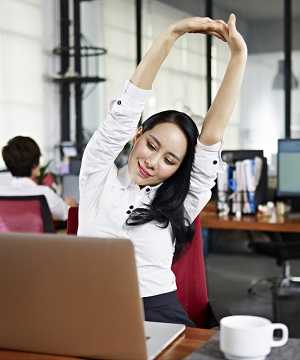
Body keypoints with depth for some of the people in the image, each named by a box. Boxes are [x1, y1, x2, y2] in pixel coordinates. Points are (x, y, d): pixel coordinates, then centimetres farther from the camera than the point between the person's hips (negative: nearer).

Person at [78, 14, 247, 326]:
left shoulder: (178, 205, 8)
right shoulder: (98, 177, 6)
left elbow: (211, 136, 1)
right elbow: (125, 111, -2)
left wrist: (239, 55, -3)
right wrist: (172, 33, -7)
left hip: (158, 312, 1)